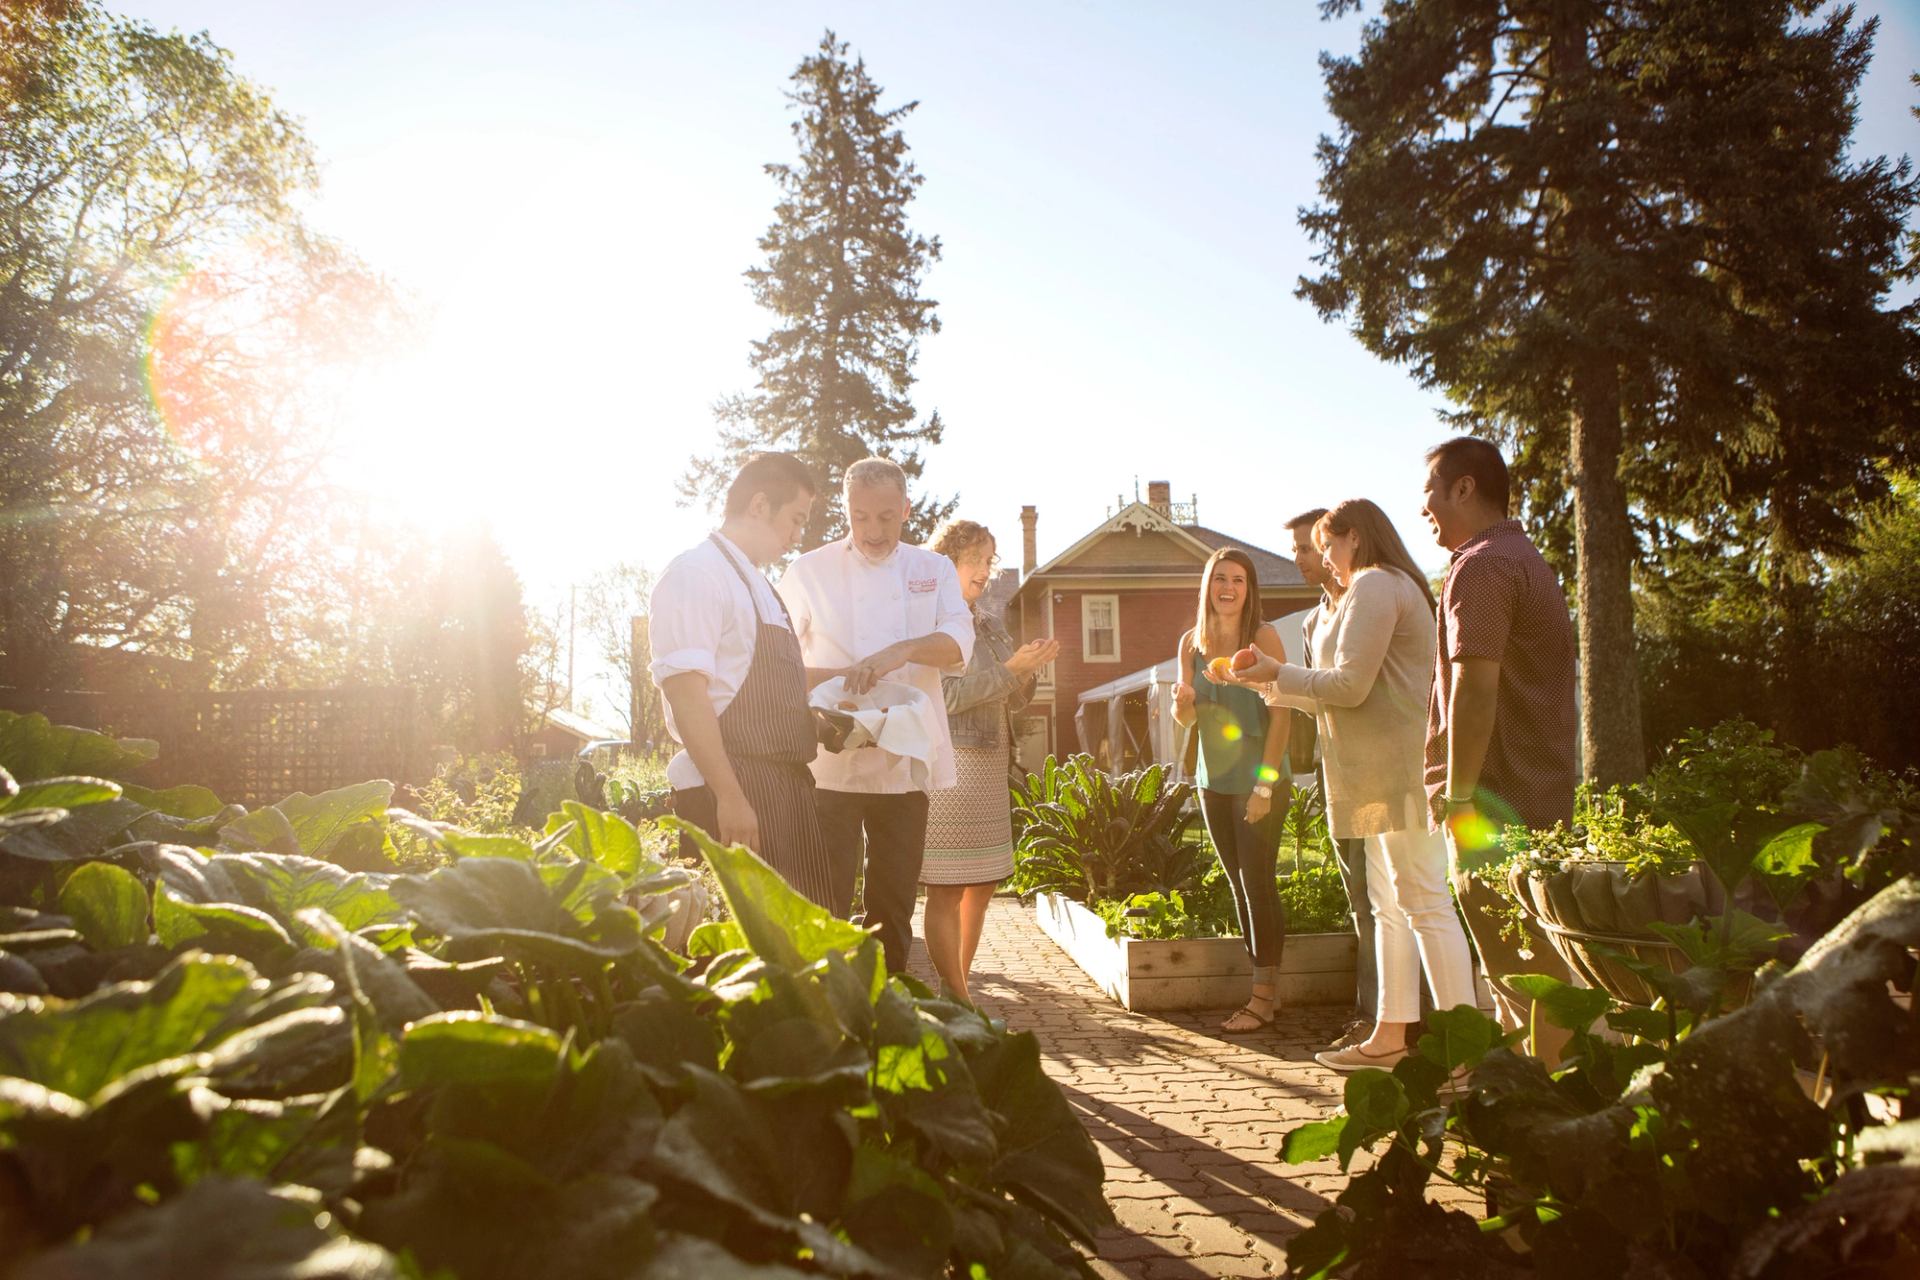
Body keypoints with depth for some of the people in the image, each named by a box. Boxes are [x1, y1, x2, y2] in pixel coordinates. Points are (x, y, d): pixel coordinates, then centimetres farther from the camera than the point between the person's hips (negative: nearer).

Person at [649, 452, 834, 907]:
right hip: (729, 789, -9)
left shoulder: (758, 586, 19)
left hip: (787, 784, 9)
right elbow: (686, 692, -19)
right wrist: (729, 797, -24)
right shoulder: (696, 574, -10)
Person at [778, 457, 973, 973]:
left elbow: (958, 641, -5)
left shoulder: (932, 570, 10)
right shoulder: (808, 571, 4)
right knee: (827, 900, -2)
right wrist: (834, 678, -17)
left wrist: (902, 651, -25)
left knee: (894, 902, 9)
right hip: (829, 762, -2)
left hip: (905, 762, 2)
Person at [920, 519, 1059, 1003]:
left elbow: (1011, 700, 17)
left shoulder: (989, 623, 17)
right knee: (947, 888, -4)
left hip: (990, 766, 8)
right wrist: (1010, 670, -15)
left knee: (983, 883, 11)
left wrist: (1027, 671, -3)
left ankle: (956, 989, 22)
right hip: (948, 766, -8)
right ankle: (958, 1005, 1)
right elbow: (946, 696, -15)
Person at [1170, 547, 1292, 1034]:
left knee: (1257, 881, -6)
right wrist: (1183, 700, -14)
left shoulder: (1264, 638, -9)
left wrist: (1265, 784, -16)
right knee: (1240, 885, 10)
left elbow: (1280, 715, -11)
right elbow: (1185, 718, 10)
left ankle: (1263, 997, 0)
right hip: (1213, 780, 5)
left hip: (1259, 780, -5)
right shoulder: (1191, 643, 5)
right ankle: (1264, 985, 19)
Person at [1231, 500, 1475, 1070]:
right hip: (1383, 777, 11)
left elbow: (1350, 685, -17)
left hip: (1398, 772, -11)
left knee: (1425, 904, -8)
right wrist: (1278, 687, 18)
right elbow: (1352, 690, 21)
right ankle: (1390, 1035, 18)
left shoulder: (1374, 585, -10)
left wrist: (1279, 674, -6)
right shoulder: (1387, 586, 23)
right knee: (1388, 905, 12)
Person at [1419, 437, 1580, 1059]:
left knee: (1518, 966, -5)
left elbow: (1475, 687, -23)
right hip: (1543, 794, 10)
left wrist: (1458, 792, -18)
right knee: (1533, 959, 17)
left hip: (1499, 799, -10)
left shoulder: (1481, 566, -14)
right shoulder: (1528, 559, 20)